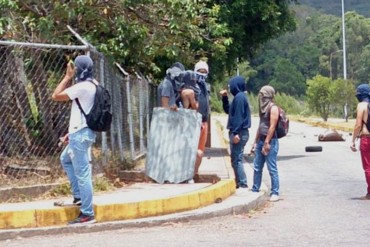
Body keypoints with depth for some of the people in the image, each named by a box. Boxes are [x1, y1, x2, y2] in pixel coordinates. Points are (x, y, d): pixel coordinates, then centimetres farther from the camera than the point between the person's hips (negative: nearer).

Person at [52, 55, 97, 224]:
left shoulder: (82, 87, -20)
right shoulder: (91, 85, 11)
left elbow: (56, 96, -17)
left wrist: (68, 77, -10)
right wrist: (72, 132, 20)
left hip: (80, 134, -11)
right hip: (80, 133, 11)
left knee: (82, 173, -6)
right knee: (66, 159, 29)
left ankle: (87, 214, -1)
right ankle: (78, 195, 28)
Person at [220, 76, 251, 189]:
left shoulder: (239, 97, -14)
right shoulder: (239, 97, 16)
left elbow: (238, 116, -21)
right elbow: (228, 110, 27)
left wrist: (236, 133, -24)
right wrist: (224, 98, 17)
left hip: (239, 133, -10)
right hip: (240, 132, 10)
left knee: (236, 159, -7)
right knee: (236, 159, 14)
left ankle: (242, 183, -6)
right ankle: (240, 182, 18)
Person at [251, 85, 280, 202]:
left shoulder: (273, 108, -11)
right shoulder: (263, 108, 15)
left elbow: (272, 126, -17)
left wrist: (267, 143, -20)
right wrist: (256, 141, 18)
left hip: (270, 142, -9)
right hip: (261, 140, 9)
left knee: (272, 169, -4)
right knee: (257, 168, 11)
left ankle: (275, 193, 1)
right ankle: (255, 190, 19)